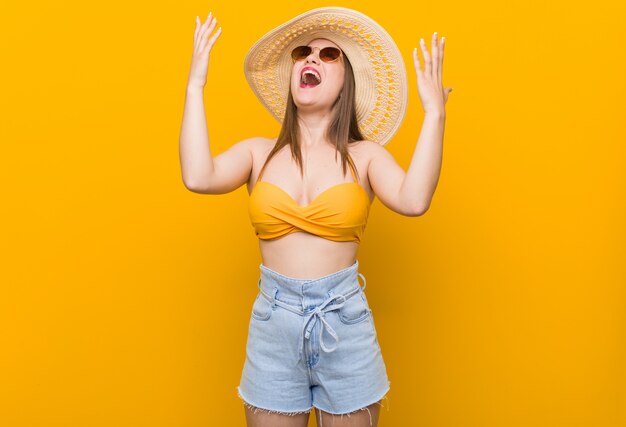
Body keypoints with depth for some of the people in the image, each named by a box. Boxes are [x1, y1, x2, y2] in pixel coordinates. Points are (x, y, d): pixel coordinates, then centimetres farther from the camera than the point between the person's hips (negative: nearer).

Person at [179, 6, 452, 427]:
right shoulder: (258, 152, 3)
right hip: (272, 321, 1)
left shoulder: (365, 155, -1)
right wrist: (195, 85, -8)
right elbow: (198, 177, -16)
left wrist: (435, 113, -18)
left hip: (345, 321, -1)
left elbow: (414, 201, -20)